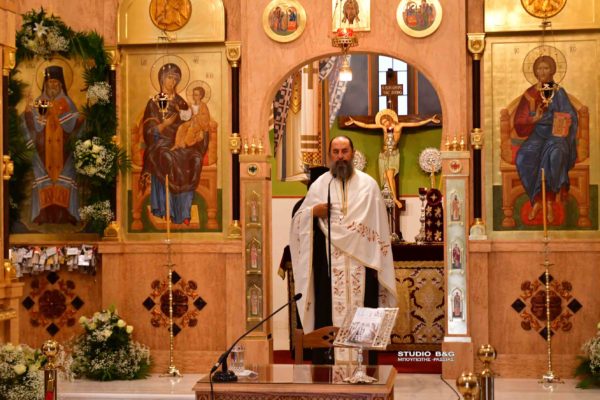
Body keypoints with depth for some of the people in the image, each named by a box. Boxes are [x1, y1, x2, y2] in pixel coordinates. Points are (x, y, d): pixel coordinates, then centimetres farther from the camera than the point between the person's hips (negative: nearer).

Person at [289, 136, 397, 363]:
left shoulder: (368, 184, 7)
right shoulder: (319, 186, 10)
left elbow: (378, 227, 6)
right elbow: (298, 222, 11)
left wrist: (377, 264, 0)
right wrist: (313, 212, -11)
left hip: (361, 262, 0)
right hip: (329, 263, 1)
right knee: (330, 310, -4)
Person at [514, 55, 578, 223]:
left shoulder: (559, 93, 5)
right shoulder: (530, 94, 8)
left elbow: (569, 117, 2)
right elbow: (519, 122, 5)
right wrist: (534, 118, -15)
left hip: (556, 135, -2)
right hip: (537, 135, 2)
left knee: (554, 153, -38)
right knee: (524, 157, -31)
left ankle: (549, 200, -32)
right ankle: (536, 201, -26)